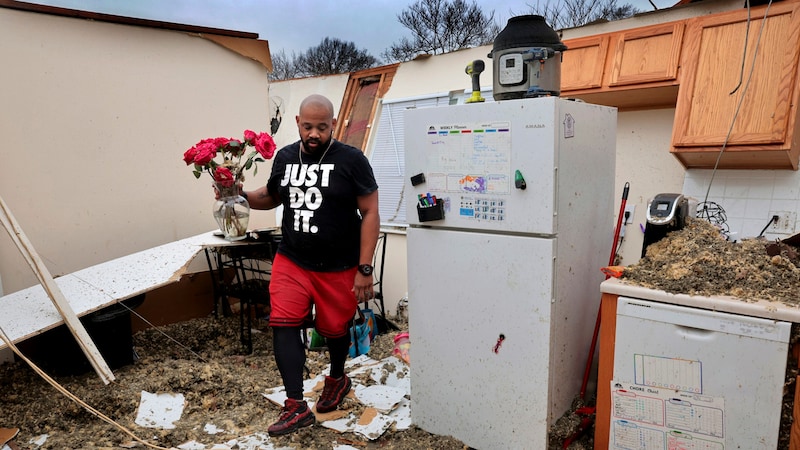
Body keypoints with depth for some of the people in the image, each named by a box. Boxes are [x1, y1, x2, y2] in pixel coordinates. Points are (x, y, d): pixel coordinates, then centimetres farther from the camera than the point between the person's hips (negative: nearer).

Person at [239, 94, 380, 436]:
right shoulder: (284, 157, 2)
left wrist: (365, 269, -14)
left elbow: (370, 213, -10)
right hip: (291, 261, 4)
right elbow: (272, 197, 18)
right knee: (283, 325, -7)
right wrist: (241, 195, -3)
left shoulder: (351, 160, -12)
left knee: (334, 328, 13)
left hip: (339, 268, -3)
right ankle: (296, 407, 6)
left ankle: (337, 379, 45)